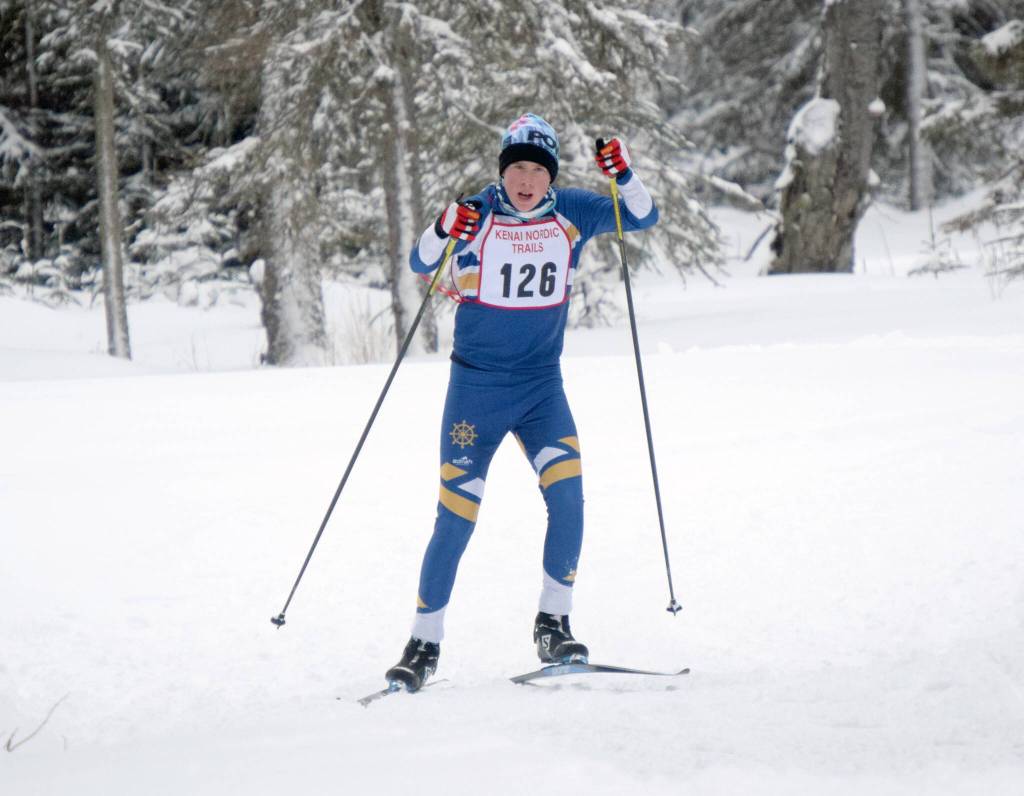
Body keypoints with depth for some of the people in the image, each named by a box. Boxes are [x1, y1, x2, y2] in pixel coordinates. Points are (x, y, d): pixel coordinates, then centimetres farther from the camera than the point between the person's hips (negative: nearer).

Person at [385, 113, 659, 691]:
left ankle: (553, 626, -2)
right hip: (476, 386, -2)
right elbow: (421, 265, -12)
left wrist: (625, 176, -16)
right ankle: (425, 645, 9)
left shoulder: (572, 212, 0)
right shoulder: (476, 215, -8)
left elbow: (644, 217, 4)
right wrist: (442, 232, -34)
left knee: (568, 495, -17)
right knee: (456, 517, -3)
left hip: (542, 386, 2)